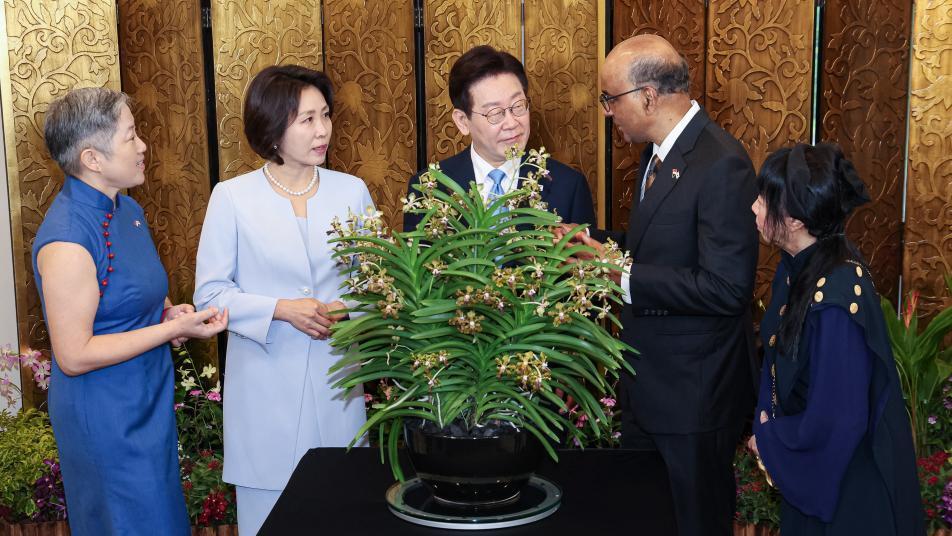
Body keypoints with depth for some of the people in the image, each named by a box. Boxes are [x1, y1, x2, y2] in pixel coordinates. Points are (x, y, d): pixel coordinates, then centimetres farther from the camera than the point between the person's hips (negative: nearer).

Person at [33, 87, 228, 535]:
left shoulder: (126, 209, 2)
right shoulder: (67, 240, -26)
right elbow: (73, 356, -23)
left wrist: (169, 311, -2)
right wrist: (174, 327, -23)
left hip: (146, 399, 9)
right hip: (104, 415, -8)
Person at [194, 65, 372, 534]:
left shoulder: (352, 191, 2)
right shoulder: (232, 197, -4)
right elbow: (210, 293, -4)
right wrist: (281, 310, -17)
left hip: (337, 380, 2)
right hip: (264, 385, -2)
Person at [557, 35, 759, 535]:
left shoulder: (721, 164, -23)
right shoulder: (659, 153, 7)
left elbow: (726, 287, -27)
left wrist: (622, 277, -23)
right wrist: (592, 241, 3)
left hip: (694, 391, -9)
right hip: (647, 381, 9)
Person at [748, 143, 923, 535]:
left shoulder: (835, 296, -33)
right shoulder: (797, 264, -7)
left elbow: (836, 420, -28)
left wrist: (767, 439, -13)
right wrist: (767, 420, -2)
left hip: (846, 477, -7)